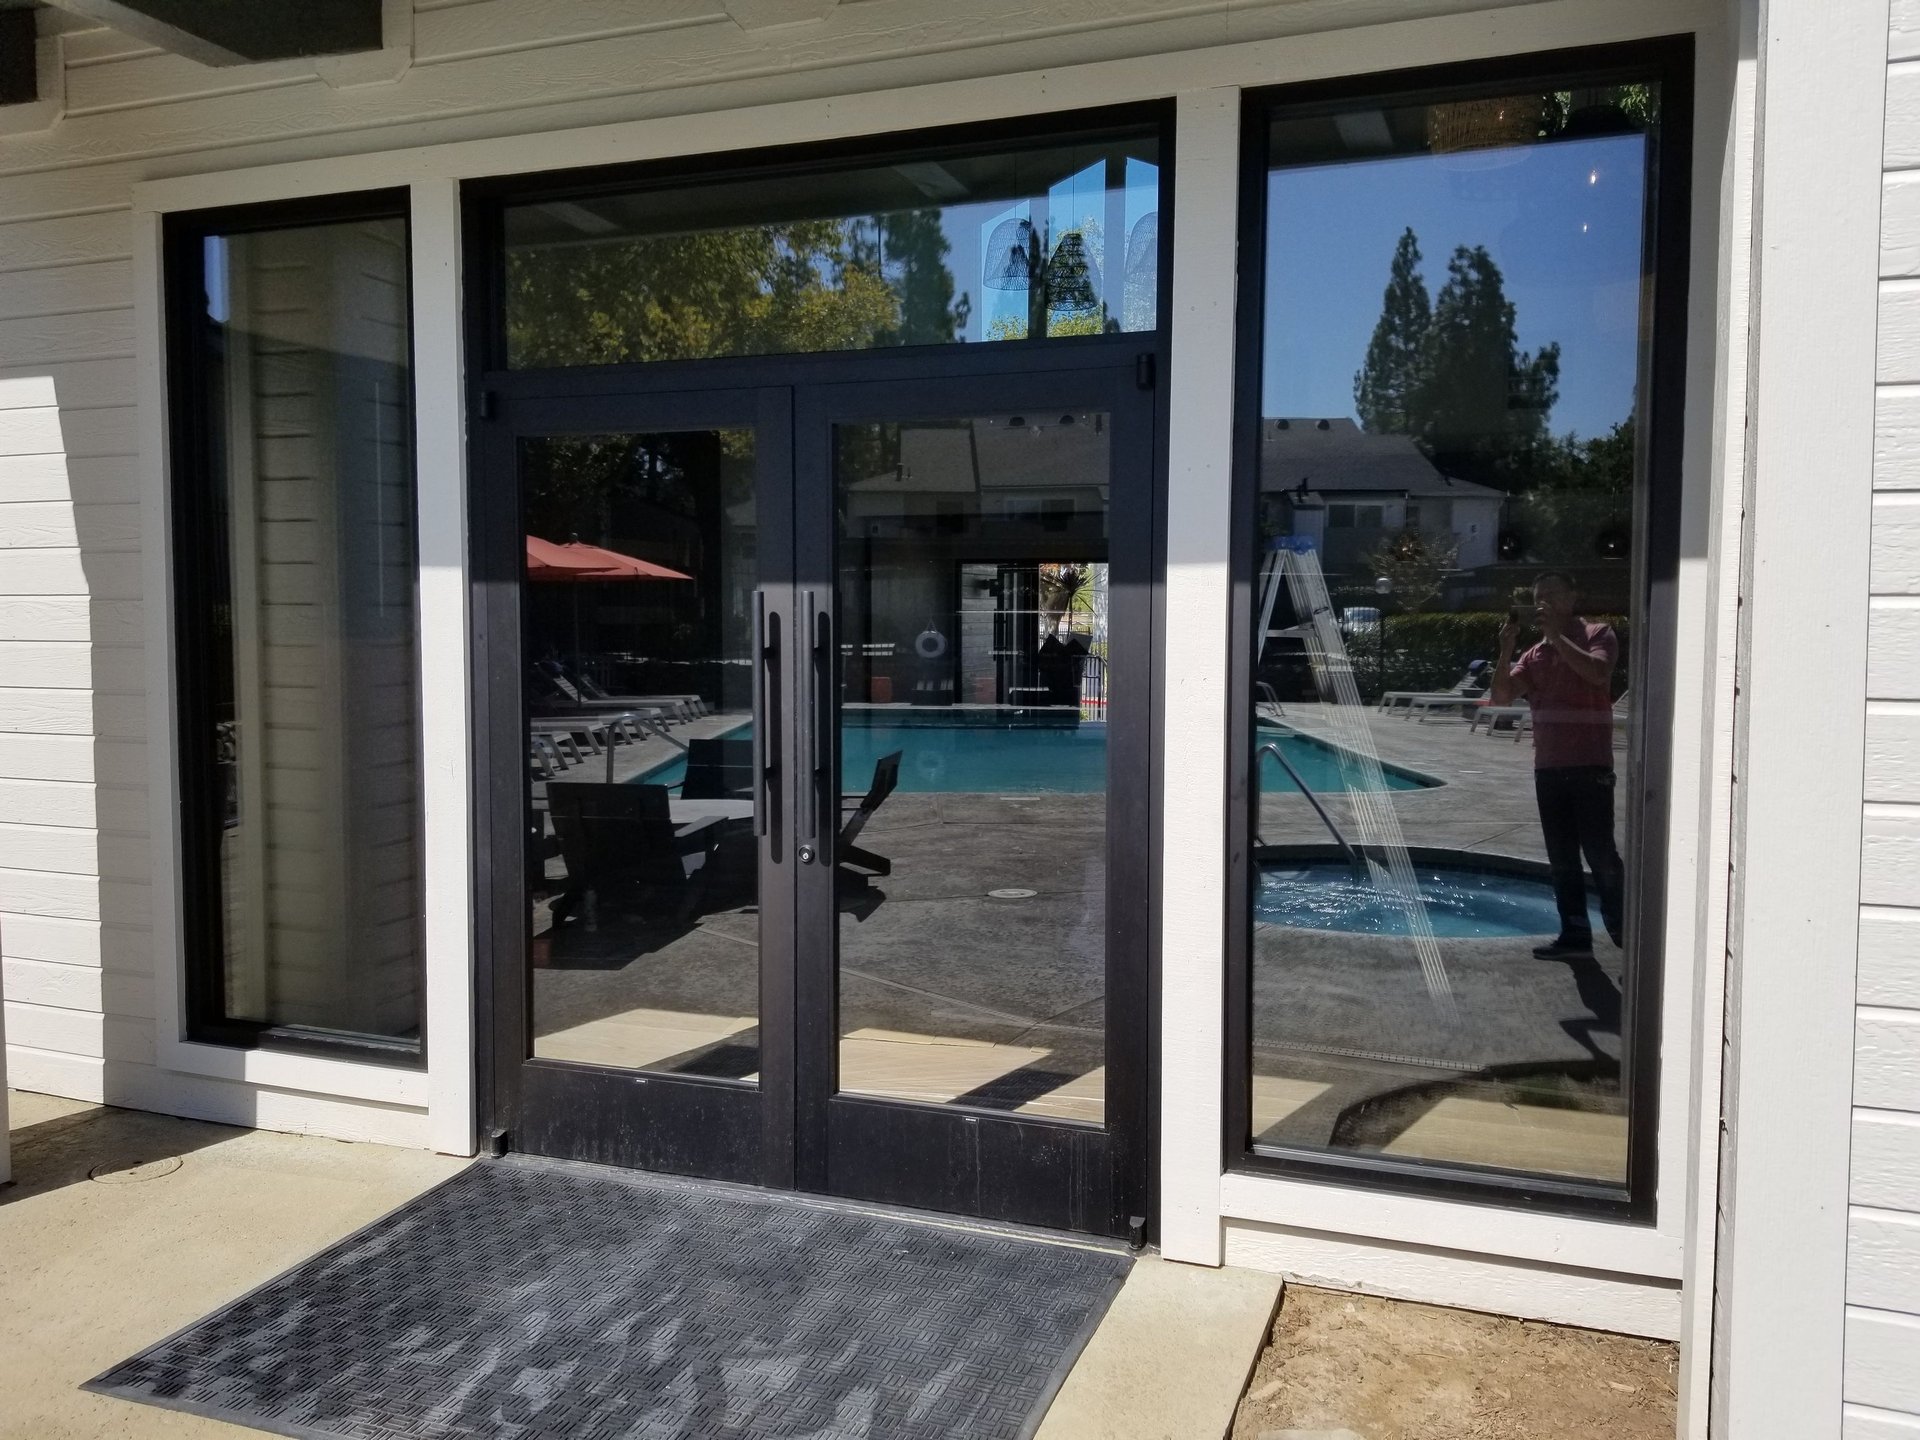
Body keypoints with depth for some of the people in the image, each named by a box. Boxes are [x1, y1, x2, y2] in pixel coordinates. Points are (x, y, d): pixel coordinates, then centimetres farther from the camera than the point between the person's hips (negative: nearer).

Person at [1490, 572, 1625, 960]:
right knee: (1562, 859, 8)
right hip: (1548, 768, 6)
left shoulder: (1598, 635, 1)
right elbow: (1502, 696, 5)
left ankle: (1623, 930, 5)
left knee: (1599, 853, -7)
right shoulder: (1535, 654, 16)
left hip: (1590, 767, -6)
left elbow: (1598, 672, -21)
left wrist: (1556, 634, -20)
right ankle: (1575, 934, 15)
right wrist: (1506, 648, -7)